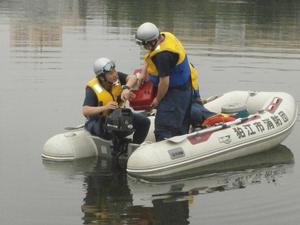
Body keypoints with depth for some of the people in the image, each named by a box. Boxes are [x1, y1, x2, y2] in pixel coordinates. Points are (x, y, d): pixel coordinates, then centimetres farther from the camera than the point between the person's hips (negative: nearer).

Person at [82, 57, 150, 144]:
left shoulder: (117, 77, -10)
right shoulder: (93, 89, -24)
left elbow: (132, 78, -26)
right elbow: (85, 111, -34)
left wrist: (126, 88, -47)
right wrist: (104, 107, -49)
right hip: (99, 121, -6)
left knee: (144, 121, -6)